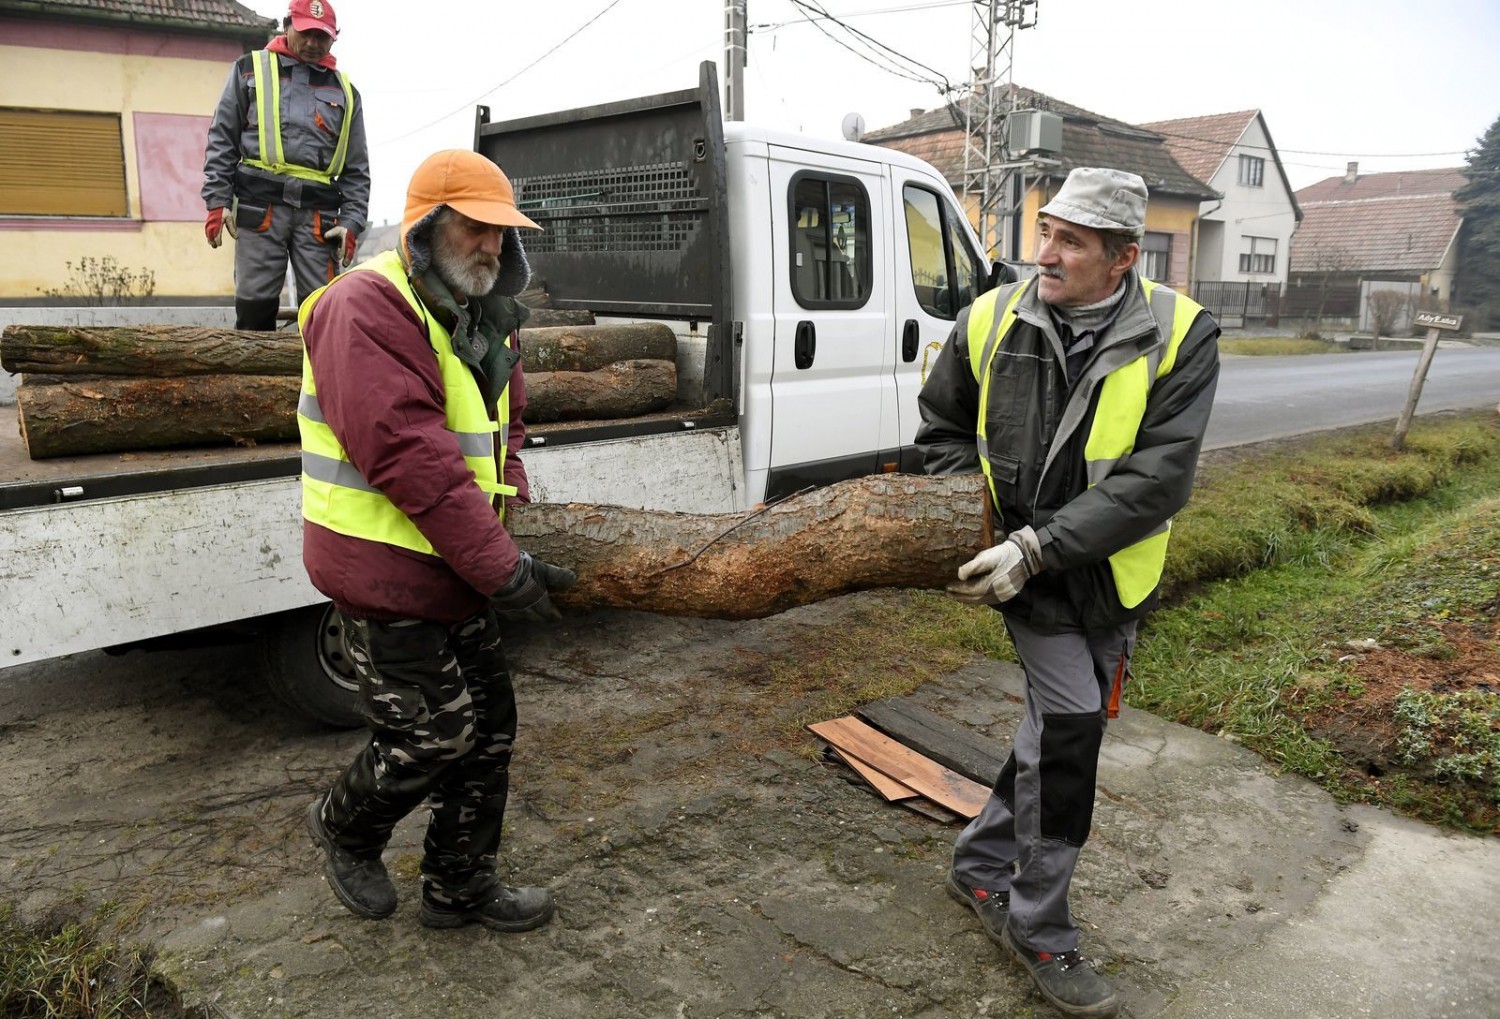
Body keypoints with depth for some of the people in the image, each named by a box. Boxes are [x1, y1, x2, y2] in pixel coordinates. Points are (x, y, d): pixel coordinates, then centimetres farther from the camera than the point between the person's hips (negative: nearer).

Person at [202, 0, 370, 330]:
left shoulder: (344, 91, 18)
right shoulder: (250, 70, 15)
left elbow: (356, 169, 14)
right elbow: (221, 140, 10)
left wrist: (351, 222, 1)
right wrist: (218, 201, -1)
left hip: (318, 212, 1)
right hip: (261, 204, -1)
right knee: (255, 302, -3)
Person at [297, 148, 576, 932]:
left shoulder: (483, 321, 11)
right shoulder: (366, 309, -19)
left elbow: (504, 427, 19)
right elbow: (411, 459, -27)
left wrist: (512, 509, 0)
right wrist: (502, 568, -27)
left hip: (456, 570, 9)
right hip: (386, 572, -9)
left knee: (489, 724, 13)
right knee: (435, 734, -1)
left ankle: (461, 887, 30)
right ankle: (344, 827, 31)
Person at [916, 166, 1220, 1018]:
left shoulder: (1181, 336, -11)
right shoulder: (992, 322, -7)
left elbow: (1159, 479, -20)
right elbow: (943, 429, 8)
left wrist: (1040, 547, -27)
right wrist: (973, 514, -8)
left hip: (1112, 574, 2)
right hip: (1021, 563, -2)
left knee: (1059, 730, 13)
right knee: (1071, 723, -11)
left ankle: (980, 862, 38)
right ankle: (1041, 929, 8)